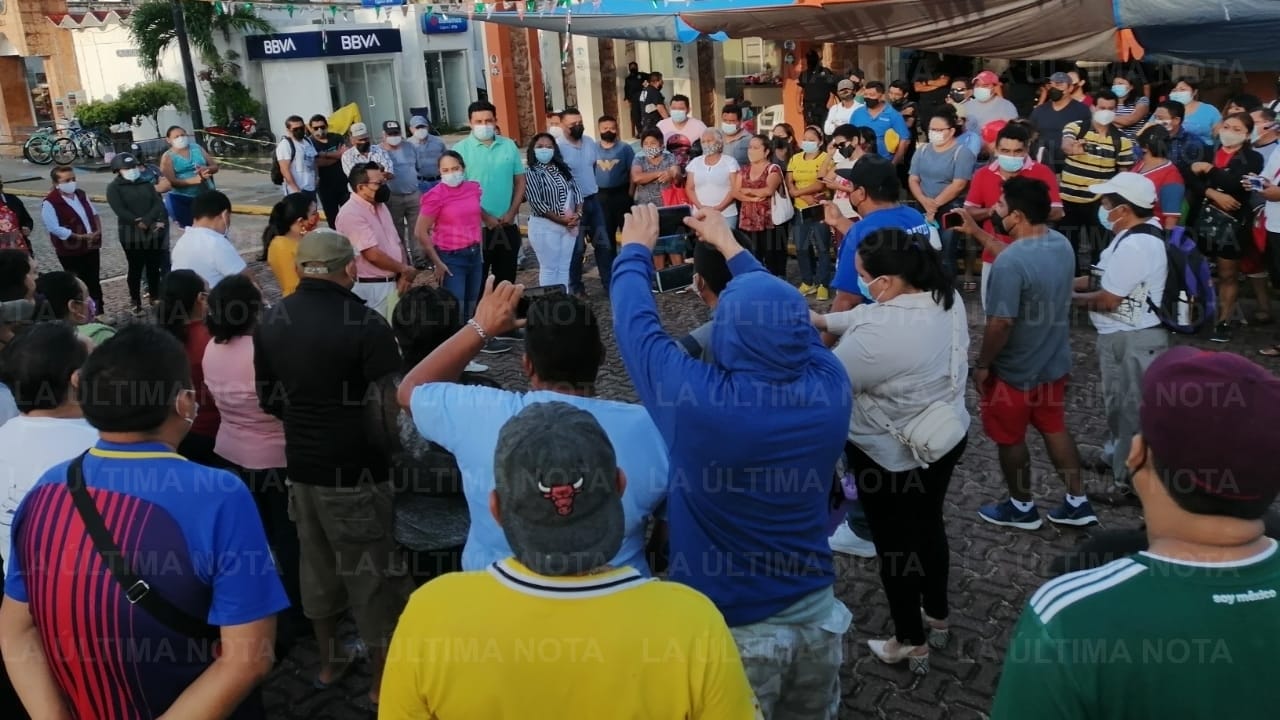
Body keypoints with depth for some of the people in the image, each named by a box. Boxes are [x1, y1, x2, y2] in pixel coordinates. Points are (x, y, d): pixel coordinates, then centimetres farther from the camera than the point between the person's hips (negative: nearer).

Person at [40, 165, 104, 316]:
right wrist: (81, 237, -21)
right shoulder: (50, 203, -17)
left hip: (92, 247, 7)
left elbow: (94, 213, 14)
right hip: (71, 252, -7)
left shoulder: (81, 194, 6)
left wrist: (98, 231, -5)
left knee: (95, 282, 18)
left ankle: (100, 311, 32)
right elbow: (55, 228, -23)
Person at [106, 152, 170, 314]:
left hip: (153, 232, 4)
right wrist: (138, 224, -17)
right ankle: (135, 302, 9)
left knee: (154, 266, 8)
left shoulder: (146, 183, 11)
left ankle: (154, 296, 23)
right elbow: (120, 210, -12)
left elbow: (158, 203, -1)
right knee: (135, 269, 0)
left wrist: (147, 221, -16)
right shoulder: (114, 188, -1)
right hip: (131, 234, -4)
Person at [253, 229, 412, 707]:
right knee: (374, 573, 7)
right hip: (357, 470, -6)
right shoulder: (365, 323, -19)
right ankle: (383, 681, 19)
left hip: (301, 465, 6)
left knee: (317, 564, 21)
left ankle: (329, 662, 37)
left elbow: (269, 400, 10)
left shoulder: (271, 322, 1)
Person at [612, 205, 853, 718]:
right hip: (817, 615, 4)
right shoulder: (830, 390, -15)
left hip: (730, 629, -4)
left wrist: (636, 249, 8)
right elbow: (785, 314, 5)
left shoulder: (695, 402, -28)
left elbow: (635, 323, -11)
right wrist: (729, 245, 18)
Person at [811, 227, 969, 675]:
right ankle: (937, 618, 46)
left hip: (892, 455, -8)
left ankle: (910, 643, 30)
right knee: (929, 526, 26)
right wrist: (824, 320, 2)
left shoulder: (879, 335, -34)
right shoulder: (946, 298, -6)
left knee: (894, 543, 12)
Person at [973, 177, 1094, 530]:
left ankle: (1022, 508, 31)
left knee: (1010, 439, 13)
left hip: (1015, 370, -8)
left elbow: (1000, 324, -27)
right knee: (1055, 429, 23)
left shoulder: (1010, 262, -30)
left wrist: (982, 365, -14)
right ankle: (1077, 502, 33)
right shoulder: (1062, 244, -4)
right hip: (1054, 361, 8)